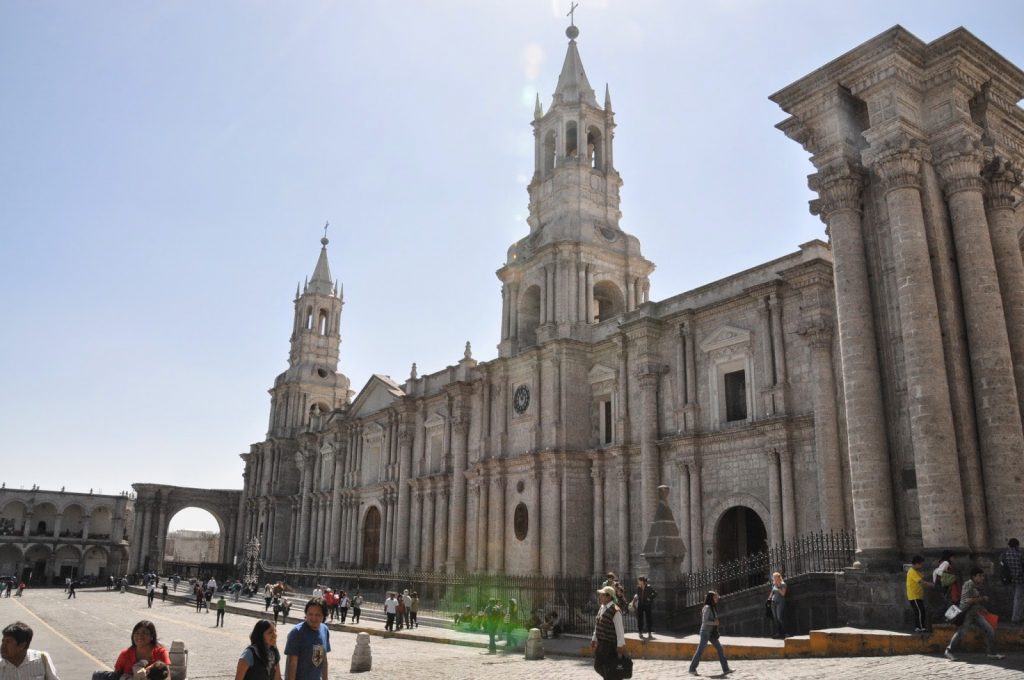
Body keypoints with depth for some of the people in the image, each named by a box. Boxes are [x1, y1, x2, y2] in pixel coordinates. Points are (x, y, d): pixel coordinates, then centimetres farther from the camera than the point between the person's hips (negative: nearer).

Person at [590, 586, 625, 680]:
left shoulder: (615, 610, -20)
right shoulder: (601, 608, 7)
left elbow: (619, 629, -19)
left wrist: (620, 645, -18)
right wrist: (594, 639, 18)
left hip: (610, 644, -9)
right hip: (601, 643, 9)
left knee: (610, 669, 2)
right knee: (598, 666, 18)